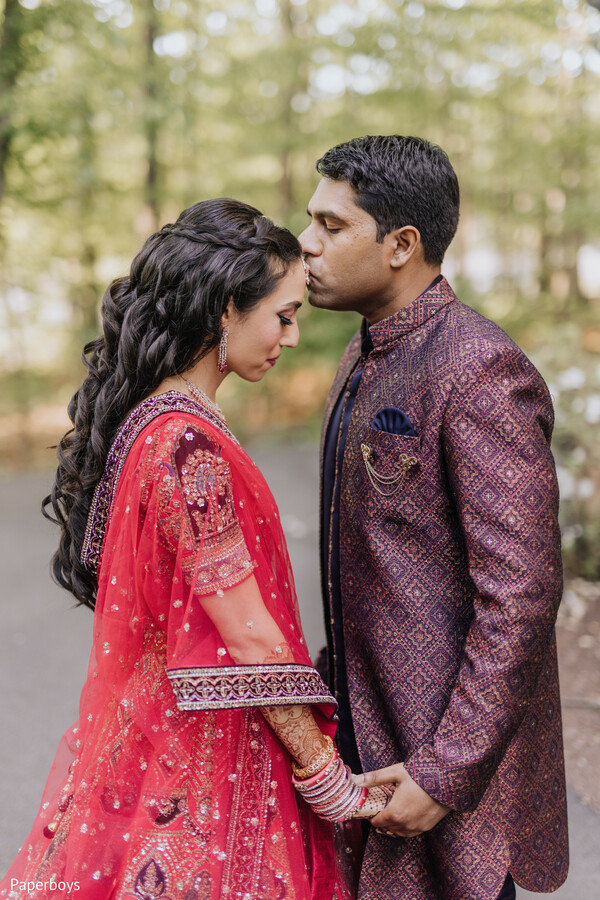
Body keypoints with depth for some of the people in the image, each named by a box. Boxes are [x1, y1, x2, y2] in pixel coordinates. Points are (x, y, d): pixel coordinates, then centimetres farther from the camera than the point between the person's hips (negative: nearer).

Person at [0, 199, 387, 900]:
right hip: (201, 768, -9)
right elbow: (250, 641, -23)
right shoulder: (190, 447, -24)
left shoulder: (140, 417, 5)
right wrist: (336, 790, -14)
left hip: (143, 731, 9)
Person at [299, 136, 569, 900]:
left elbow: (522, 593, -23)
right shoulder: (362, 360, 10)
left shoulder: (480, 371, -20)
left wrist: (444, 773, -20)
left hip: (453, 755, -8)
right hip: (370, 737, 8)